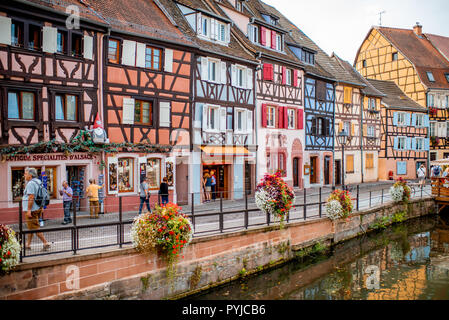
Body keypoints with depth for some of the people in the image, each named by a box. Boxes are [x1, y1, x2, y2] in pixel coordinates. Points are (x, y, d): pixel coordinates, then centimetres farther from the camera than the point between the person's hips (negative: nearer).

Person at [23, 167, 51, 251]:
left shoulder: (31, 183, -17)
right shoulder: (38, 182, 14)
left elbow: (31, 197, -23)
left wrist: (29, 210, -23)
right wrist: (41, 207, 23)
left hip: (32, 209, -10)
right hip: (38, 208, 10)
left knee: (35, 228, -6)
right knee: (31, 227, 17)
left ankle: (45, 243, -6)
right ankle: (28, 244, 26)